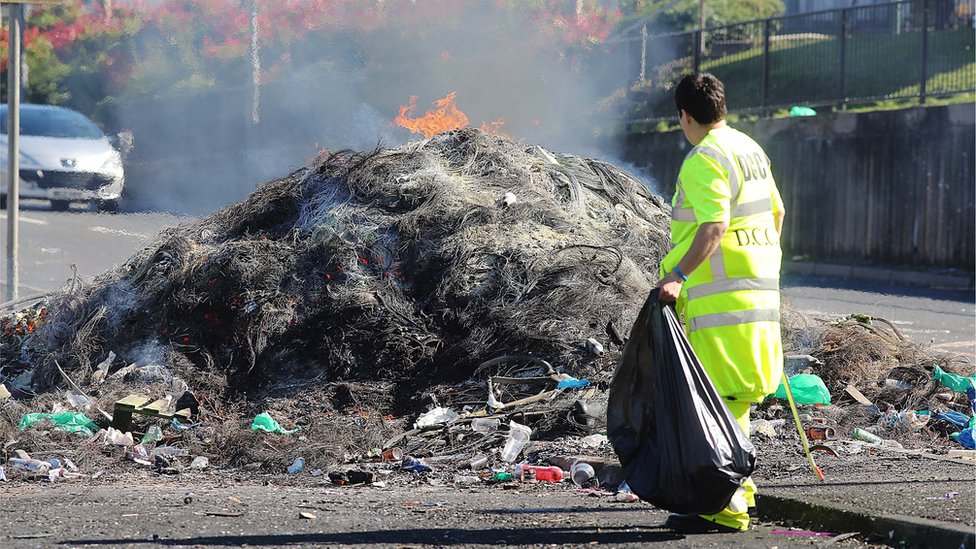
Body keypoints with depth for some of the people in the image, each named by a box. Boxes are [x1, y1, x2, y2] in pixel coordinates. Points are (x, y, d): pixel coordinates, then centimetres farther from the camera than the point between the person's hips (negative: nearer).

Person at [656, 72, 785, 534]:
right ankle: (736, 487, 27)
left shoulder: (705, 159, -14)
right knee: (730, 397, 19)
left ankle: (725, 509, -11)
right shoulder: (750, 149, 16)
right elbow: (776, 211, 25)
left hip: (723, 295, -10)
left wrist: (678, 276, -31)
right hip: (758, 287, 10)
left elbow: (715, 225, -26)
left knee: (718, 400, -9)